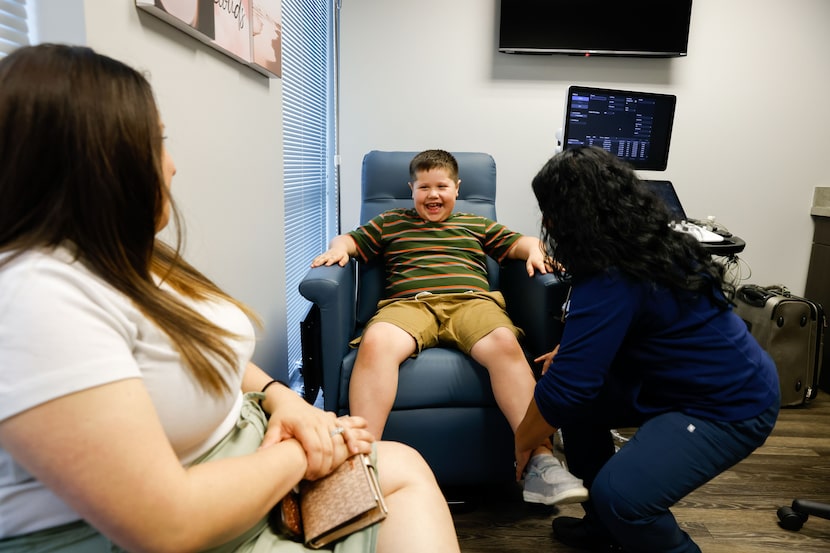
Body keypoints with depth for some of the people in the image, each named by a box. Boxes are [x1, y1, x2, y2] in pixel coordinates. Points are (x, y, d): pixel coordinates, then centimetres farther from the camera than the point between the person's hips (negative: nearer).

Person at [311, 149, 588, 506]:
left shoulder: (476, 225, 32)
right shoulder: (390, 223, 30)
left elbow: (516, 242, 26)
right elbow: (351, 239, 27)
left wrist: (534, 250, 3)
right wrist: (338, 248, 3)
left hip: (470, 301, 1)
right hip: (408, 304, 0)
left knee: (505, 343, -34)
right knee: (374, 342, -35)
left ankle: (540, 462, -31)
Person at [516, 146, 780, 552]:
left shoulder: (611, 280, -29)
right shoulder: (643, 245, 1)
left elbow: (566, 386, -27)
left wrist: (522, 442, -10)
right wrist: (570, 349, 11)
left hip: (730, 404, -10)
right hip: (686, 381, 10)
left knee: (620, 494, -27)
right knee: (578, 405, 3)